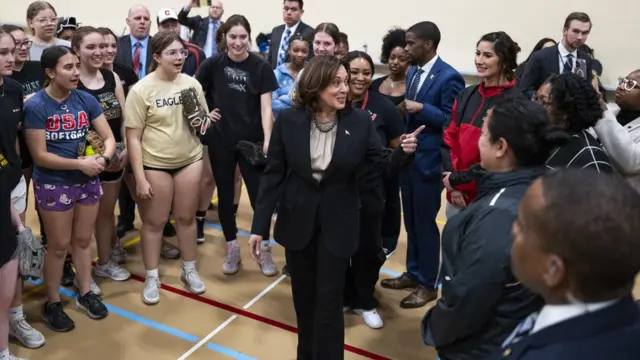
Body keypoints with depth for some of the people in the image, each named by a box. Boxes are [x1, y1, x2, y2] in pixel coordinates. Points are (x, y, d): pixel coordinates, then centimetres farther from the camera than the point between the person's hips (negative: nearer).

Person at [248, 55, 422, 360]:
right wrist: (259, 226, -8)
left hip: (337, 224, -1)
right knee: (303, 297, 18)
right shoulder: (288, 120, -10)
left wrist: (403, 152, -28)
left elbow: (383, 164, -5)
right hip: (297, 220, 2)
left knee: (329, 300, 6)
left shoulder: (360, 121, -9)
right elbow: (273, 174, -7)